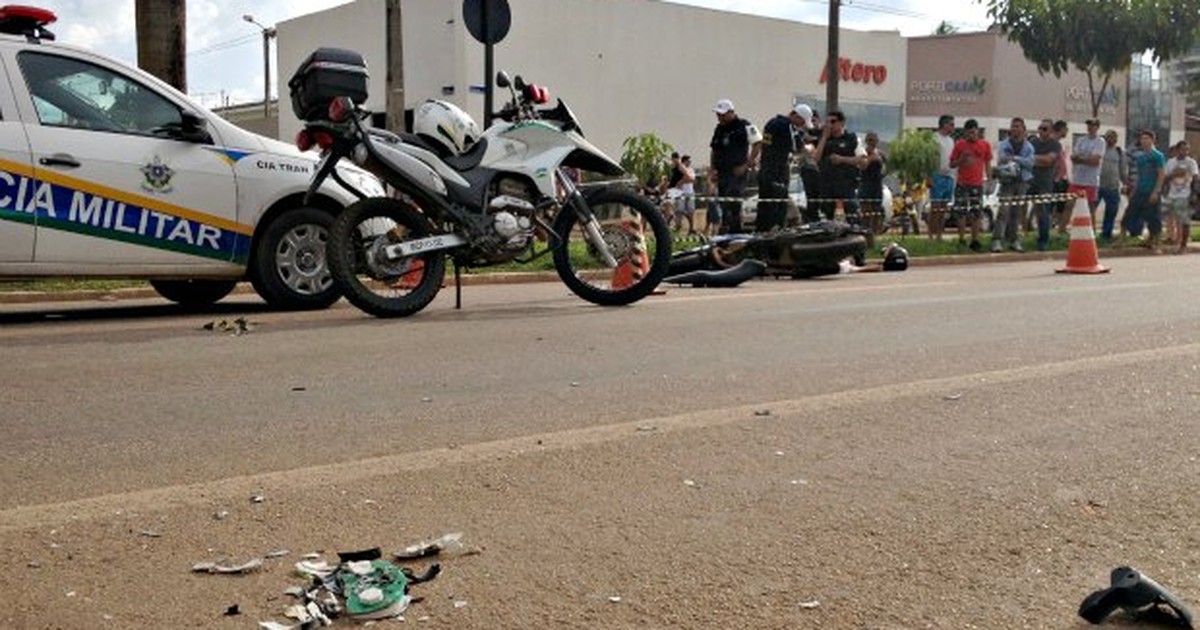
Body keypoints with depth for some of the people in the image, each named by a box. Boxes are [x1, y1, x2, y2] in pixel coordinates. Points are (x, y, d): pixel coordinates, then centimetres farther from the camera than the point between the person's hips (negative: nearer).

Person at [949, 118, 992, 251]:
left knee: (977, 214, 2)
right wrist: (962, 158, -13)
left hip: (977, 184, 1)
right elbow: (952, 164, 5)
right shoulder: (959, 145, 2)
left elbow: (988, 164, 11)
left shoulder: (985, 145, 4)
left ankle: (975, 241, 9)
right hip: (962, 184, -1)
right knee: (961, 213, -1)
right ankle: (961, 240, 8)